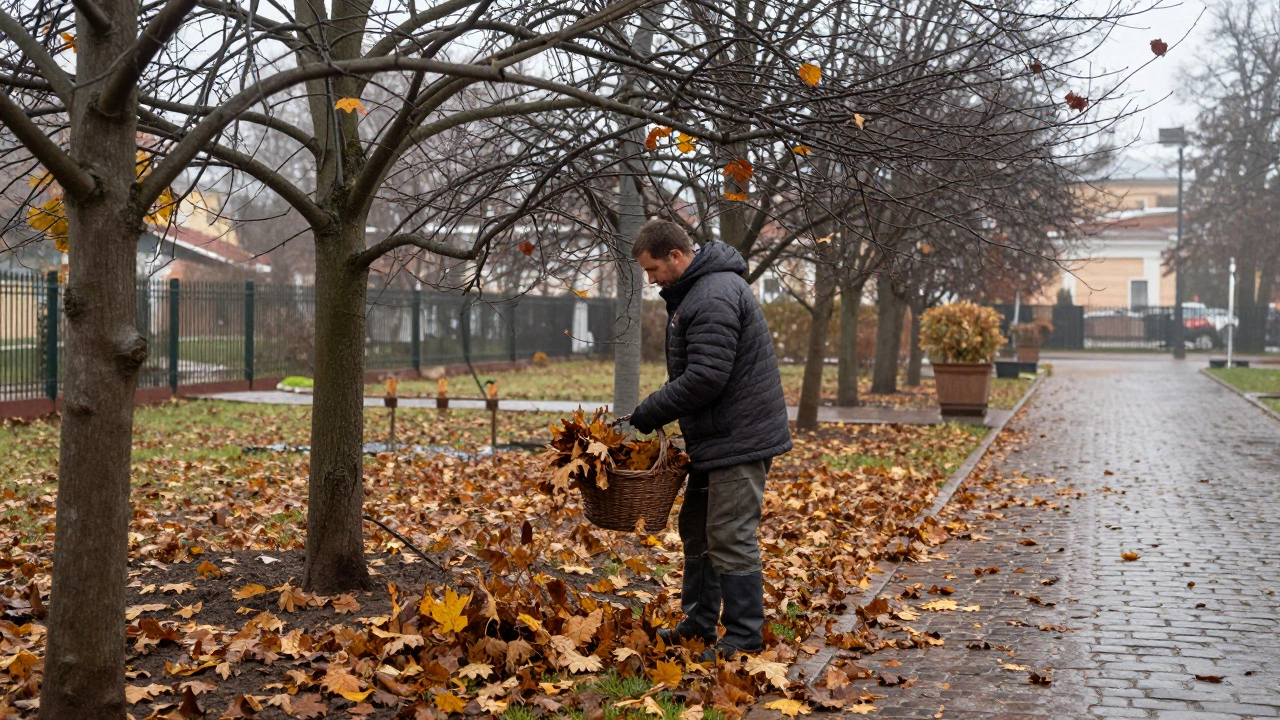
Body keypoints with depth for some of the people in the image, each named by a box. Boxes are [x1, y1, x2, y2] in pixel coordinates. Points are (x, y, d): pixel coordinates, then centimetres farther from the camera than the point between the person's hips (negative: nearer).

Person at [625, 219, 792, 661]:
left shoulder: (715, 296, -20)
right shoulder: (693, 292, 15)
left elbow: (705, 378, -26)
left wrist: (648, 414, -16)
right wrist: (654, 413, 11)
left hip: (739, 439, -11)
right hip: (715, 439, 11)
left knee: (730, 538, -7)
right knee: (697, 529, 18)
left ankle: (744, 639, 2)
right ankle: (699, 622, 30)